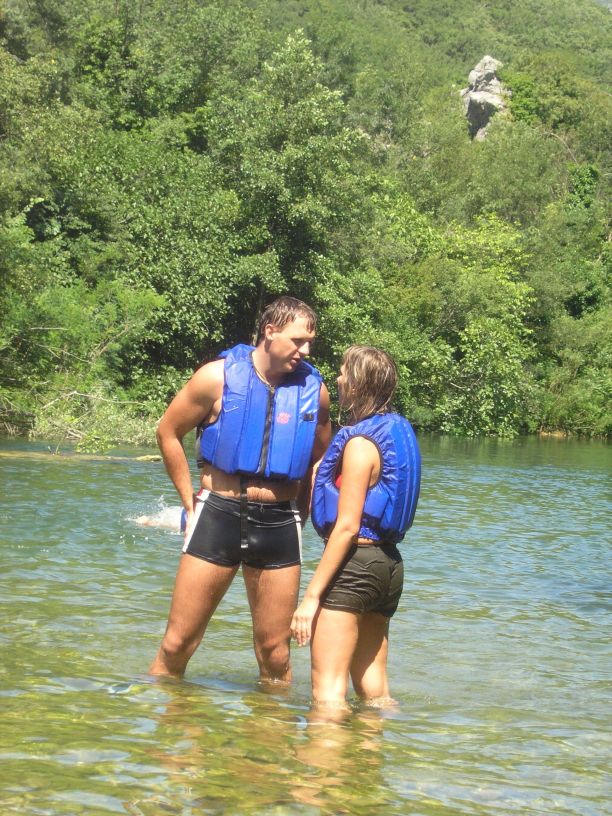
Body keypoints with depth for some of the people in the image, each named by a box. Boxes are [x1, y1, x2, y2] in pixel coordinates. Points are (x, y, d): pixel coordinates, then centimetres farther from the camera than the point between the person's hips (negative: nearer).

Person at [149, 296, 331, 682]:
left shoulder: (314, 390, 5)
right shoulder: (220, 376, -4)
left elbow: (321, 459, 18)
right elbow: (168, 432, 5)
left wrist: (300, 515, 11)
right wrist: (191, 501, 4)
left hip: (280, 524, 2)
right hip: (218, 516, -2)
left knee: (275, 653, 6)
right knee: (178, 642, 0)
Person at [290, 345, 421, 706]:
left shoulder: (360, 443, -13)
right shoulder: (399, 431, 13)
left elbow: (347, 526, -18)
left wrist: (312, 594, -17)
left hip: (355, 563, -9)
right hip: (388, 563, 9)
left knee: (328, 693, -8)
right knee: (374, 690, 15)